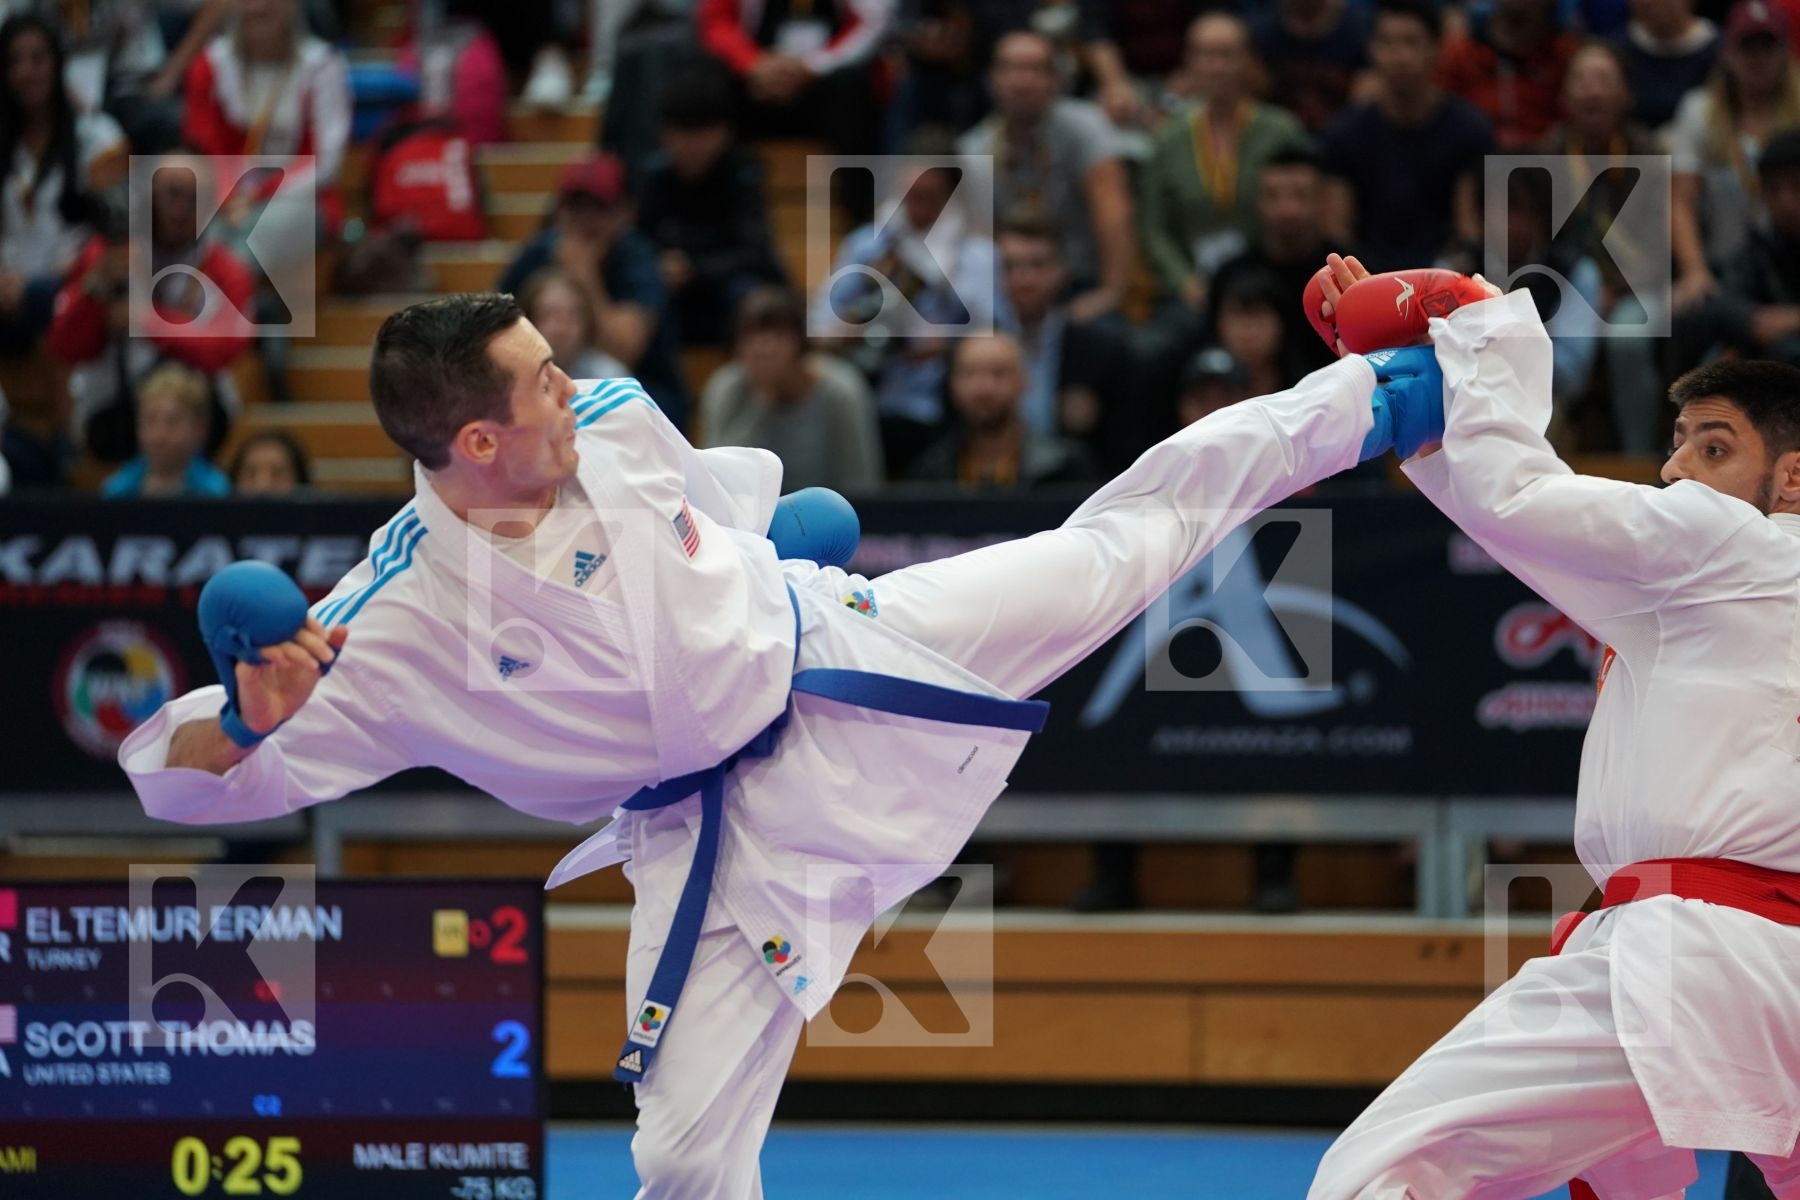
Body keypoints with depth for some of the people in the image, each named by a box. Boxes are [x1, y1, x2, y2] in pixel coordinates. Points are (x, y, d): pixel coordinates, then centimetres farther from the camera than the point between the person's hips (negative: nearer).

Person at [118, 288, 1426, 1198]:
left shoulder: (616, 422, -12)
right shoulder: (396, 629, -24)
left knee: (1115, 543, 6)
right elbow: (183, 777, -25)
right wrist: (250, 714, -42)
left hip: (845, 658, 3)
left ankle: (1373, 400, 23)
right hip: (734, 833, -3)